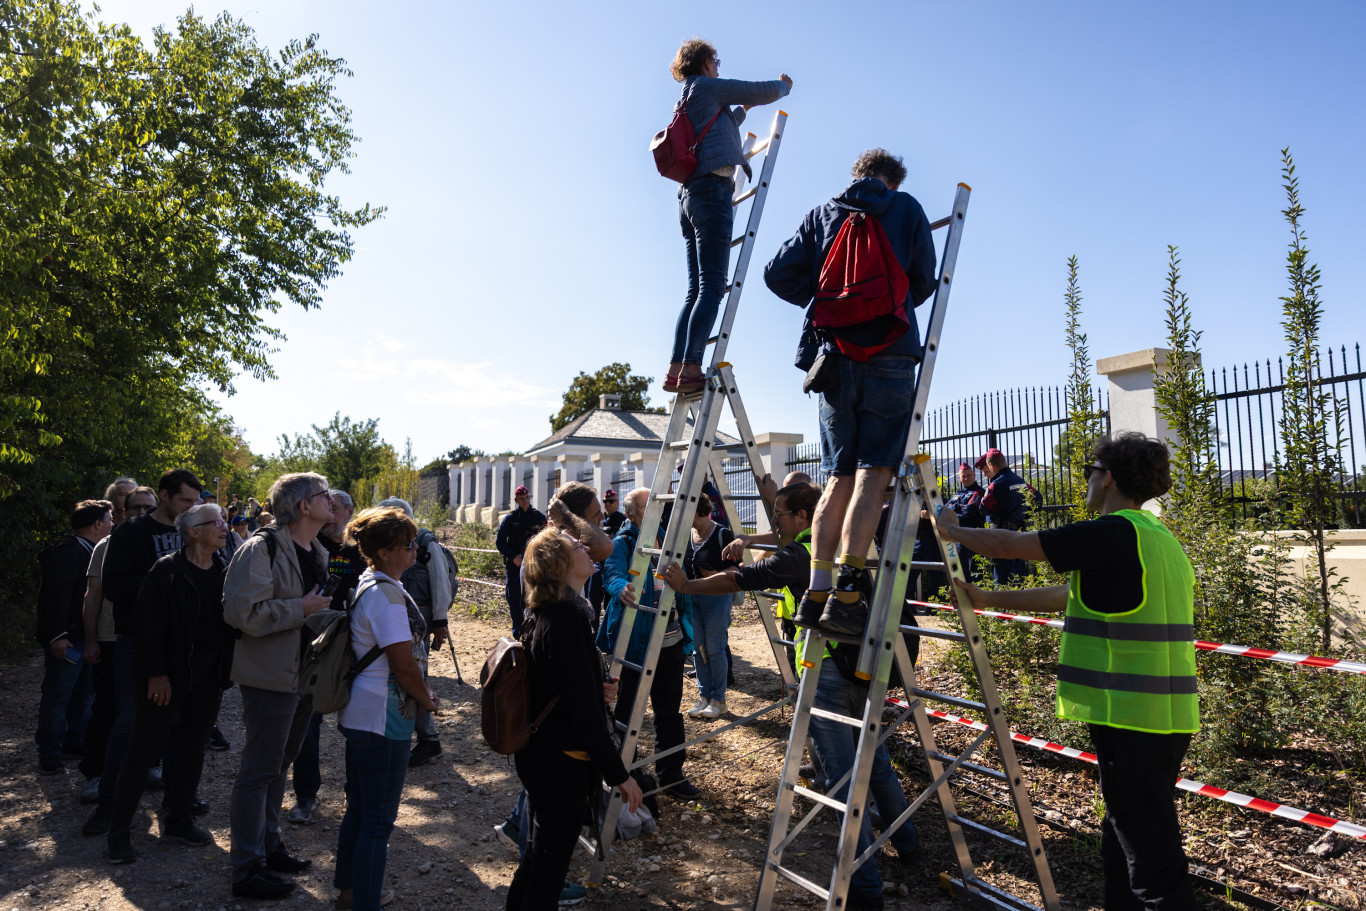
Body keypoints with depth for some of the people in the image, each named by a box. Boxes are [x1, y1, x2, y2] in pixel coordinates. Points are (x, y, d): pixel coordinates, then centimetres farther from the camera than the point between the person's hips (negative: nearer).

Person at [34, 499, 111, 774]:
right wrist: (58, 635, -26)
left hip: (86, 636, 10)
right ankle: (49, 756, 7)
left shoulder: (91, 552, 14)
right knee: (57, 697, -1)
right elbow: (56, 596, -23)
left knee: (83, 692, 17)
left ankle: (76, 741, 30)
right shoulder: (68, 552, -17)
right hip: (67, 639, -10)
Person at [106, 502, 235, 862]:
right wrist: (156, 673, -15)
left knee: (194, 748, 13)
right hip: (168, 676, -5)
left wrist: (227, 670, -1)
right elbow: (150, 624, -12)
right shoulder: (167, 570, -10)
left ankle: (179, 821, 26)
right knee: (143, 751, 3)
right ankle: (119, 832, 15)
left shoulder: (226, 572, 5)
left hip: (208, 676, 5)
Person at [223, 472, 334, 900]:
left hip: (304, 673, 9)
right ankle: (247, 869, 13)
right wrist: (301, 609, -22)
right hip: (271, 677, -9)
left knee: (279, 764, 20)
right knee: (260, 770, 1)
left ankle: (268, 846, 35)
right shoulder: (262, 549, -18)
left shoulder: (318, 554, 12)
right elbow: (242, 612, -27)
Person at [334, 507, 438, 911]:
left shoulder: (365, 583, 8)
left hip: (359, 711, 10)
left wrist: (419, 694, 14)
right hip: (383, 717, -10)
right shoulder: (386, 593, -23)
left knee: (359, 808, 24)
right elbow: (404, 663, -22)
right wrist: (426, 699, -5)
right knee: (378, 820, 1)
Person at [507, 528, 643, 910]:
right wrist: (619, 774, -19)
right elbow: (583, 709, -25)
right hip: (561, 762, -9)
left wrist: (593, 688, 18)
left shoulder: (541, 610, 4)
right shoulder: (570, 615, -25)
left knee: (540, 853, 25)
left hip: (536, 751, 9)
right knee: (550, 863, 7)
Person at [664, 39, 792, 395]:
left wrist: (742, 109, 47)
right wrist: (784, 84, 24)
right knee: (712, 285, -16)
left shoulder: (687, 102, 27)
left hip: (690, 194, 9)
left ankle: (676, 369, -3)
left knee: (696, 288, 5)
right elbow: (766, 91, 4)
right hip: (712, 189, -9)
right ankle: (691, 368, -24)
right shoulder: (707, 87, 3)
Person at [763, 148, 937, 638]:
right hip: (889, 355, -3)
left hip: (834, 355, 3)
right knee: (873, 473, -6)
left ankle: (817, 592, 1)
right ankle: (846, 592, -14)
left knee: (840, 477, 6)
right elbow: (924, 282, 12)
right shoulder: (907, 208, 10)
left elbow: (779, 273, 5)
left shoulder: (821, 214, 15)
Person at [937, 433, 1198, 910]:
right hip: (1169, 716, 9)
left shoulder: (1112, 534, -15)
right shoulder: (1160, 539, 16)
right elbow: (1072, 595, 21)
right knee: (1122, 843, 20)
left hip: (1129, 717, -9)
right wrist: (988, 599, 24)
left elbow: (1009, 545, -10)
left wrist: (952, 529, 8)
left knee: (1154, 868, -1)